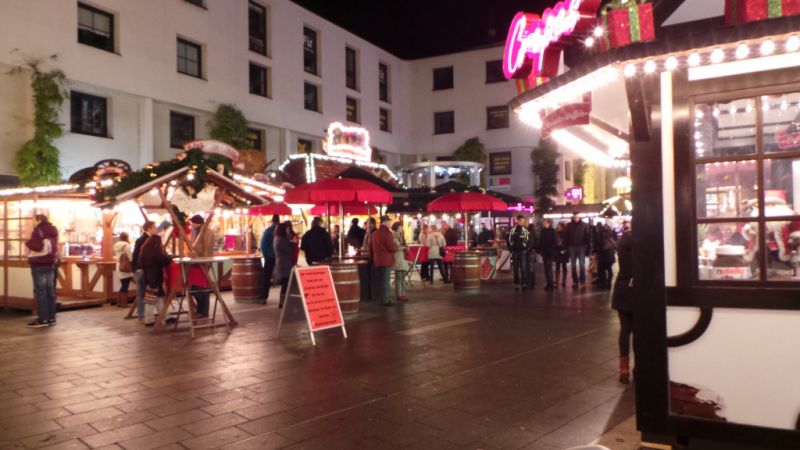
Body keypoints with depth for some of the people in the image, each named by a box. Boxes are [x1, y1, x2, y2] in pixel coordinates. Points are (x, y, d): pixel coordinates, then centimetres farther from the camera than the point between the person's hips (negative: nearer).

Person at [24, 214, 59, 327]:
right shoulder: (52, 230, 15)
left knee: (40, 291, -6)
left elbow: (37, 246, -19)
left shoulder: (38, 230, -11)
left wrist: (28, 242, -3)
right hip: (50, 263, 8)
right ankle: (51, 317, 10)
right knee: (50, 290, 8)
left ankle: (43, 319, -7)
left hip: (39, 264, -8)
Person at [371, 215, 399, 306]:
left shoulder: (374, 233, 12)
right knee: (385, 280, -4)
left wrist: (373, 258, 23)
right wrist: (398, 248, 1)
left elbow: (371, 247, 16)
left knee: (379, 280, 14)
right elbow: (391, 247, -18)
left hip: (377, 260, 8)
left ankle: (379, 298, 20)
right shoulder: (387, 233, -14)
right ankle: (385, 300, -1)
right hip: (386, 260, -8)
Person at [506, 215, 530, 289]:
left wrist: (526, 248, -7)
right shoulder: (512, 230, 3)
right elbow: (508, 240, 5)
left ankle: (524, 283, -3)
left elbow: (528, 240, 2)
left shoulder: (525, 230, 2)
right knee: (515, 269, 7)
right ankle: (516, 283, 14)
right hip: (514, 252, 1)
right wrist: (510, 248, -1)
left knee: (524, 268, -6)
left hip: (523, 251, -1)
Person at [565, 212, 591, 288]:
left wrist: (587, 246, -11)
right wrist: (567, 247, -4)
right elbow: (566, 236, 0)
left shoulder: (584, 225, -2)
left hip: (581, 247, -2)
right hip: (572, 247, 2)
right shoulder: (569, 225, 1)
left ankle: (582, 281, 3)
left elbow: (588, 236, -4)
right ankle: (575, 281, 15)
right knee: (573, 265, 7)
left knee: (582, 265, -3)